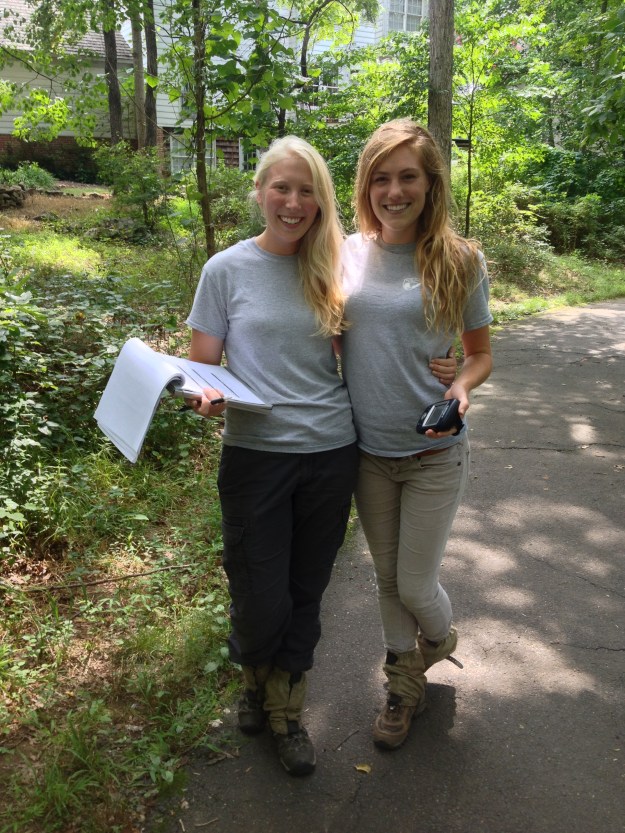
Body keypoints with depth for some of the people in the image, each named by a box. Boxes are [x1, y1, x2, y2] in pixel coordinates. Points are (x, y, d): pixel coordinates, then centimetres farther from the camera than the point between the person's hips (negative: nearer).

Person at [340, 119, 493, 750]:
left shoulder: (459, 260, -9)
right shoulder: (346, 253, -1)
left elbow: (480, 353, 1)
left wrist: (461, 389, -22)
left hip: (433, 454, -3)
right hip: (366, 449, 3)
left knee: (415, 585, 8)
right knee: (387, 578, 17)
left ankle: (440, 639, 46)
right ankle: (405, 686, 42)